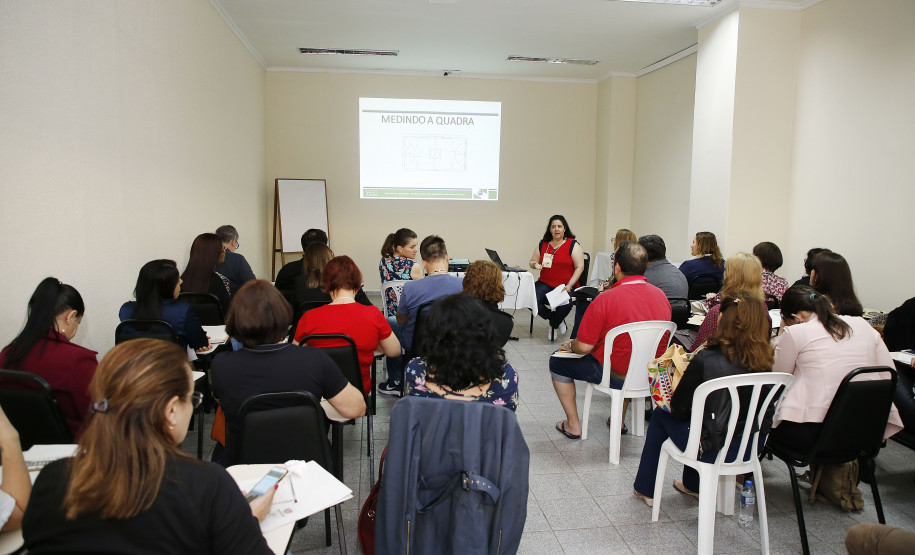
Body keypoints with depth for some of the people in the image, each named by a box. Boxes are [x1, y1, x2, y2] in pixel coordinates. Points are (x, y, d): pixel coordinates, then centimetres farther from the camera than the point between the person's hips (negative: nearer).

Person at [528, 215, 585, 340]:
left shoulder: (573, 245, 1)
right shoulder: (542, 244, 12)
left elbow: (580, 267, -4)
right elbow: (531, 262, 20)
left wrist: (569, 285, -15)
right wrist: (535, 264, -7)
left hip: (566, 285, -3)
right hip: (545, 283, 4)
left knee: (565, 304, -35)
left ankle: (553, 325, 3)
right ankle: (558, 321, 3)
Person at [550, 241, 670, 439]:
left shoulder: (606, 299, -24)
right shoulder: (661, 295, -4)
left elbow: (584, 347, -19)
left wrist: (570, 345, 2)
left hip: (616, 376, -6)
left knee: (557, 363, 14)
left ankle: (573, 425, 21)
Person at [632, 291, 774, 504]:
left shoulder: (706, 360, -24)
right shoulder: (764, 361, -9)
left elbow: (678, 409, -14)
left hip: (712, 449, -5)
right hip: (750, 449, 6)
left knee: (661, 415, 21)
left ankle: (645, 489, 37)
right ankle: (692, 485, 50)